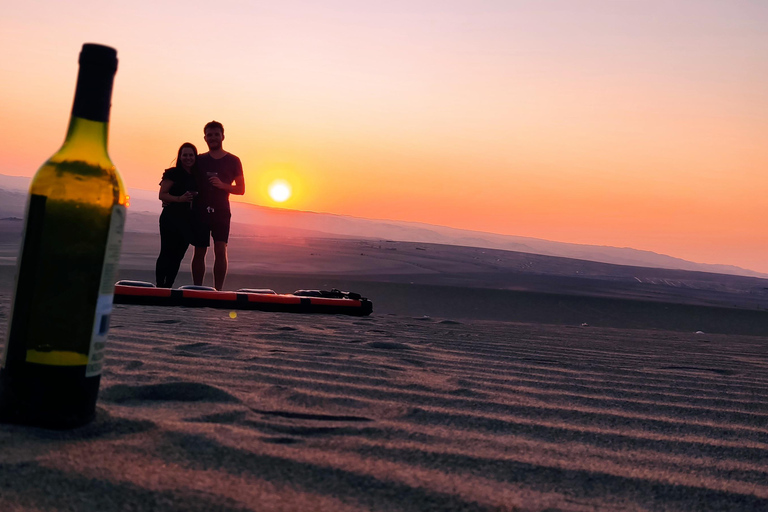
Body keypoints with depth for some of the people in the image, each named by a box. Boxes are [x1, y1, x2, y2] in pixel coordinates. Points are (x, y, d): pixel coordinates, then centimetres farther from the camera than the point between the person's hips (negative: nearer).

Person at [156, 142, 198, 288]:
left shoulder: (196, 176, 13)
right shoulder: (173, 173, -3)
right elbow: (162, 195, -9)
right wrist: (179, 198, -22)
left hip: (187, 220, 6)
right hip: (172, 217, -5)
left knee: (178, 255, 7)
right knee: (167, 253, -5)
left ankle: (168, 287, 14)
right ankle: (159, 286, 0)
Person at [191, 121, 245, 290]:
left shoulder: (233, 161, 4)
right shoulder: (199, 160, 11)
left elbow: (241, 189, 3)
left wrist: (222, 185, -13)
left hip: (221, 212, -2)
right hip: (199, 211, 2)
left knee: (220, 250, -14)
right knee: (199, 252, 4)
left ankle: (218, 290, -10)